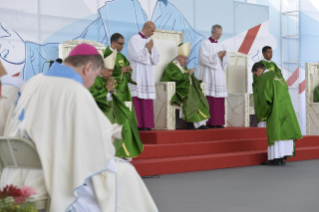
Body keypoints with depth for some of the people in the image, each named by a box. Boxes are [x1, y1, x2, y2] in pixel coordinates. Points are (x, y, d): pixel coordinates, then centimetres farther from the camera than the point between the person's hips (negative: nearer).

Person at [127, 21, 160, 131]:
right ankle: (137, 125, -10)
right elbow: (136, 56, -17)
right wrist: (147, 49, -5)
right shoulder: (134, 40, -4)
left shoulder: (150, 41, 17)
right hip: (137, 76, -7)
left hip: (148, 76, 7)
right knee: (137, 101, -10)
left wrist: (150, 50, -3)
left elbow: (156, 59, 13)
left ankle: (146, 124, 5)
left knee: (148, 102, 3)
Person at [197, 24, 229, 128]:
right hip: (209, 76, -6)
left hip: (219, 76, 7)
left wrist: (223, 56, -6)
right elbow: (204, 58, -14)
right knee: (209, 99, -11)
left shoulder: (221, 45, 17)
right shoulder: (205, 44, -2)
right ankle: (210, 122, -9)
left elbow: (226, 59, 15)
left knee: (220, 100, 3)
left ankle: (218, 122, 6)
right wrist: (217, 56, -13)